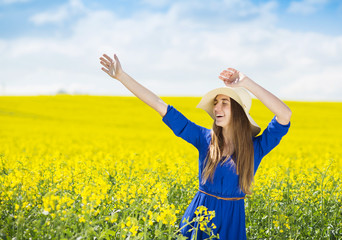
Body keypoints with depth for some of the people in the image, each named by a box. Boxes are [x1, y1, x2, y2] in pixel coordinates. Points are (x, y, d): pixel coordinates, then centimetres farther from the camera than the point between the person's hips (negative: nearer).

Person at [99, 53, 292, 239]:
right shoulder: (205, 139, 0)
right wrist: (121, 76, -4)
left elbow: (285, 114, -23)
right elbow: (160, 105, -1)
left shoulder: (256, 148, -7)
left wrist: (247, 83, -26)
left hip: (231, 221, -2)